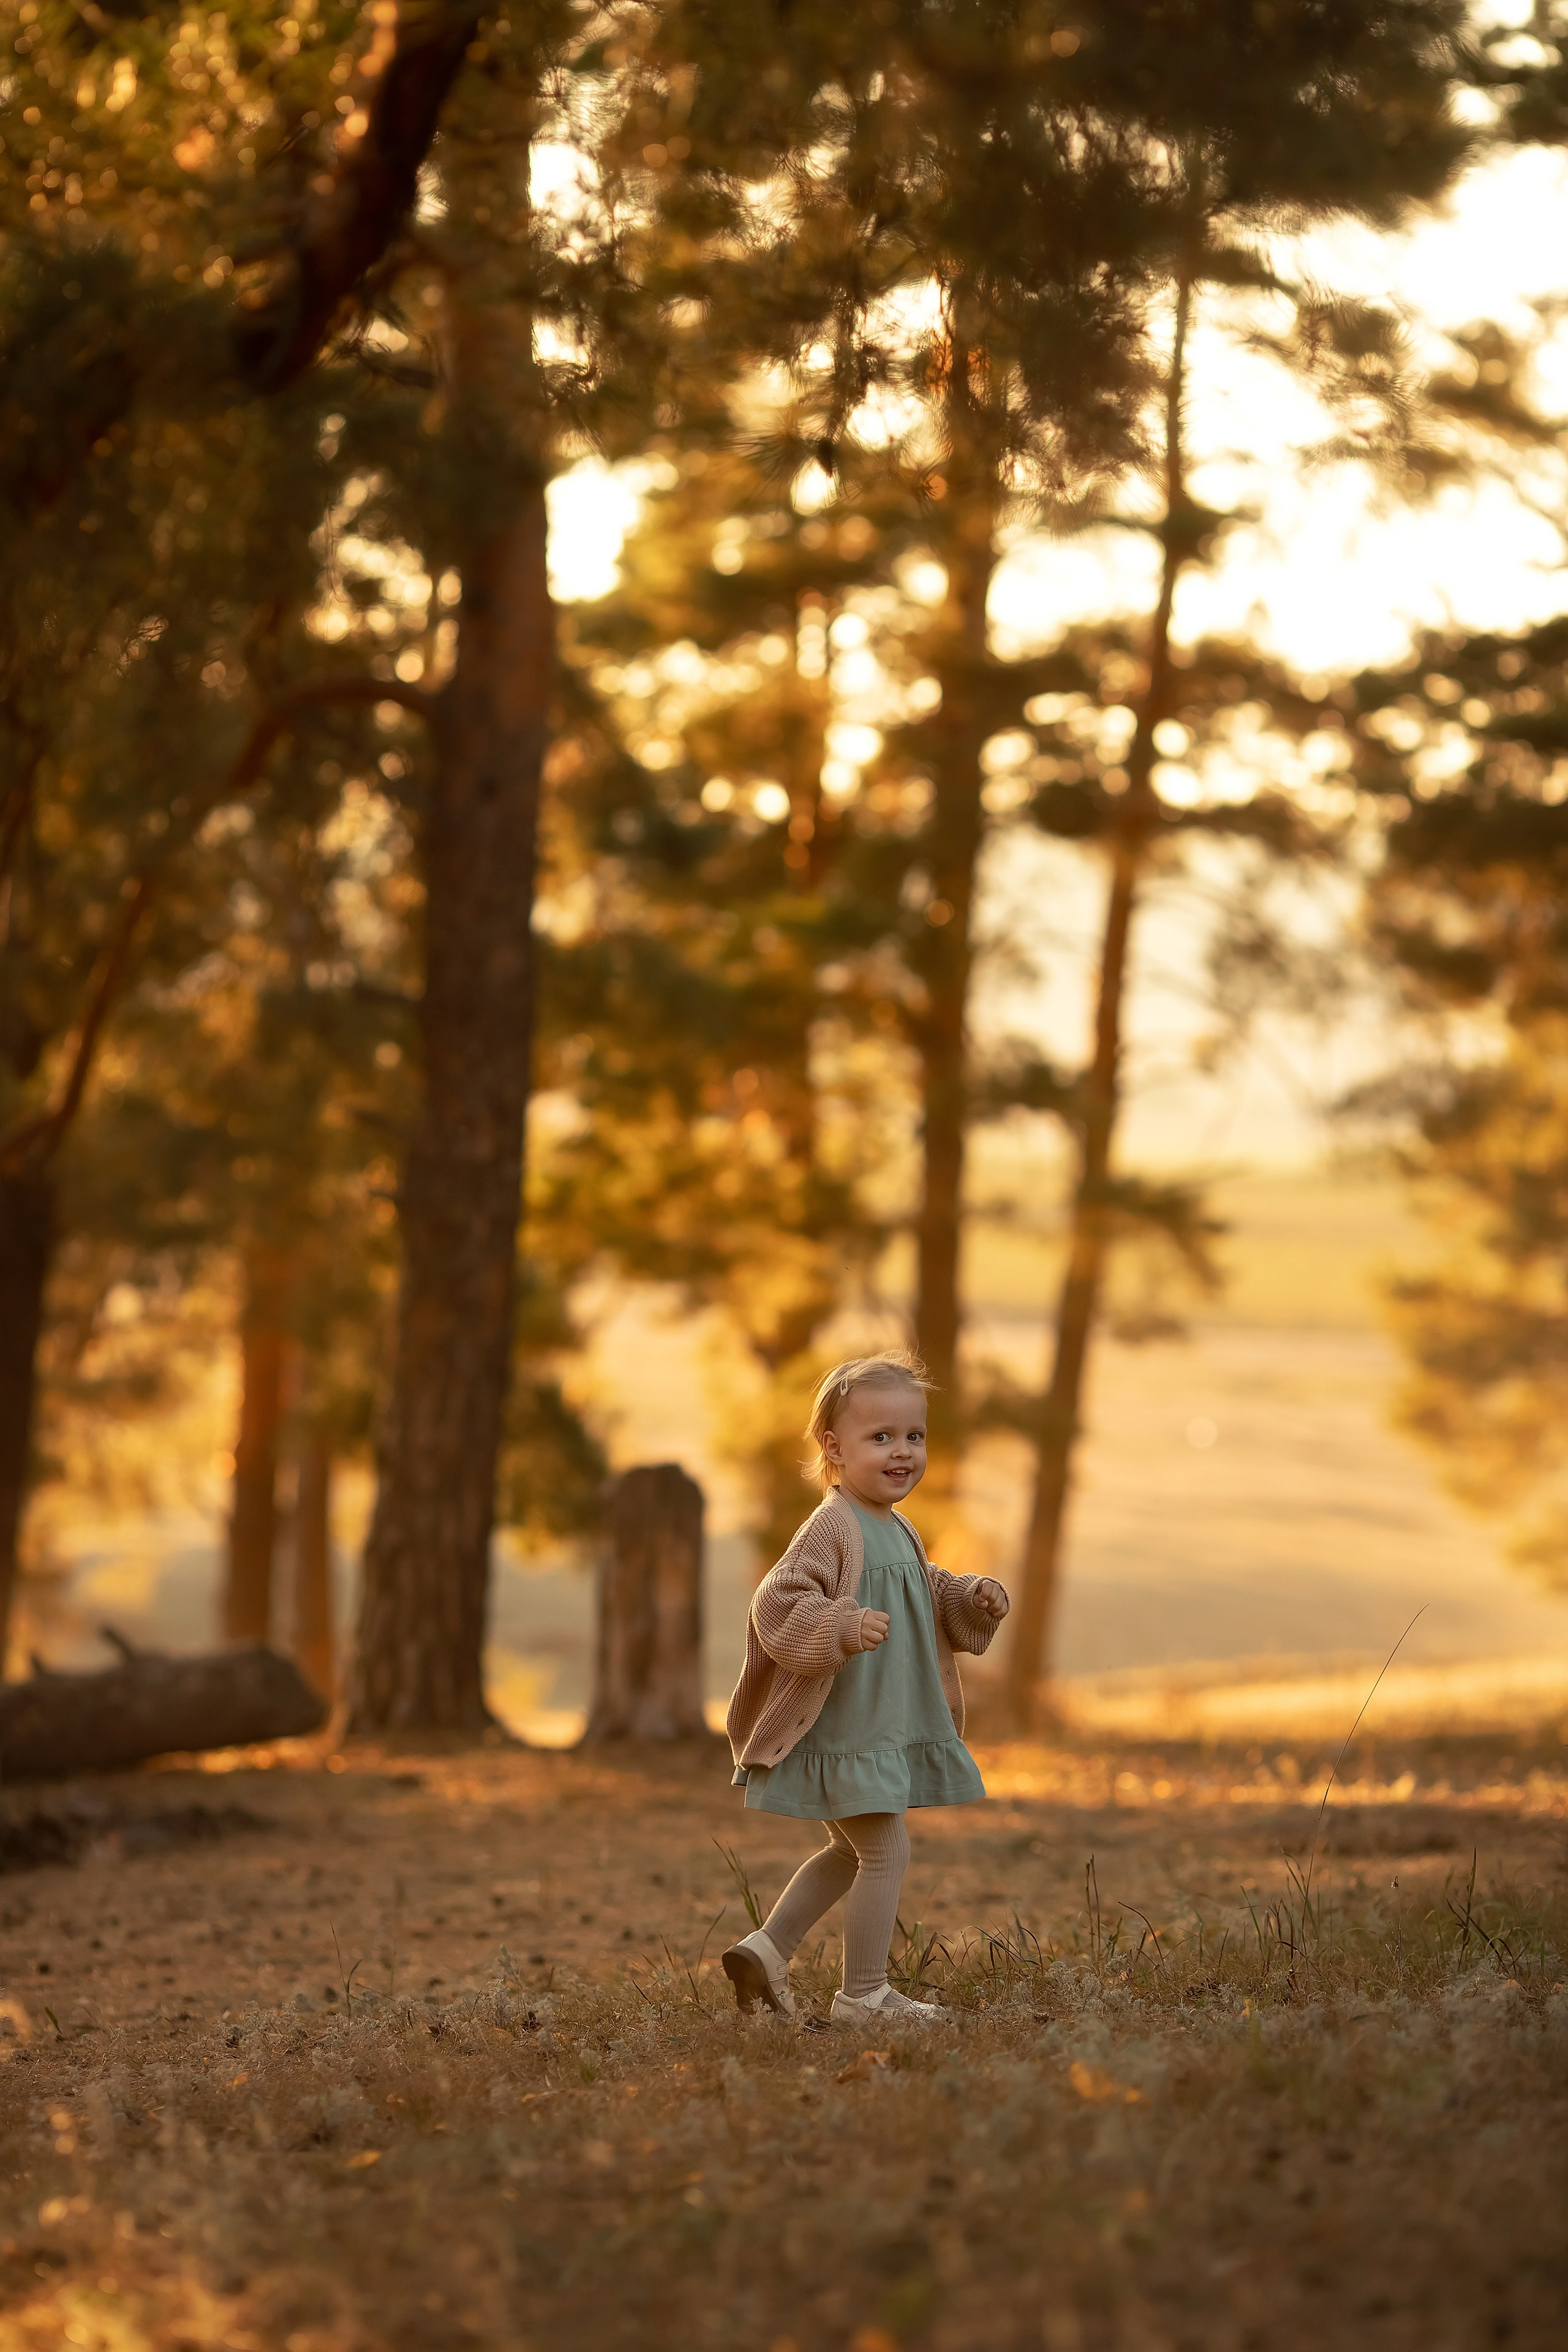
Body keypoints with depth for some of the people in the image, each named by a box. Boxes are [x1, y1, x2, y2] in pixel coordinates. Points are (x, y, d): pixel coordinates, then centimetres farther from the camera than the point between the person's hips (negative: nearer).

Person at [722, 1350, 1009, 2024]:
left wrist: (971, 1599, 8)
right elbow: (776, 1603, -24)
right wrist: (842, 1628, -37)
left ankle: (766, 1950, 27)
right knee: (886, 1852, -5)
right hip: (844, 1725, -10)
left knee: (851, 1852, 20)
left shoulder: (898, 1531, 12)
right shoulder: (833, 1527, -18)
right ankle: (863, 1995, 4)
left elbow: (928, 1597, 27)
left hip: (888, 1727, 10)